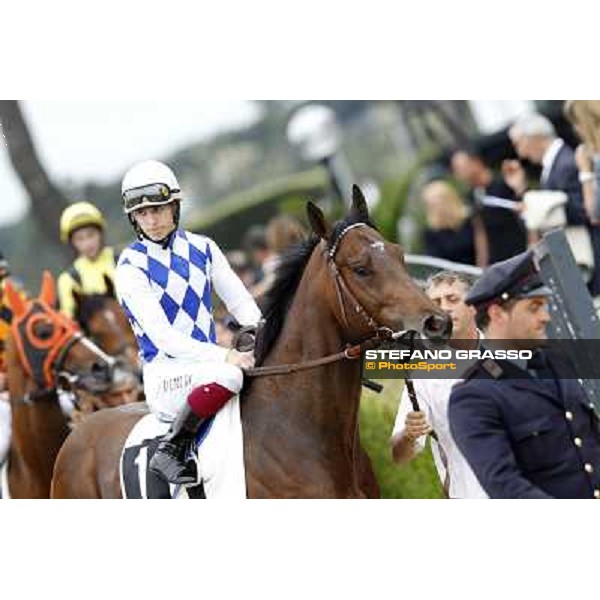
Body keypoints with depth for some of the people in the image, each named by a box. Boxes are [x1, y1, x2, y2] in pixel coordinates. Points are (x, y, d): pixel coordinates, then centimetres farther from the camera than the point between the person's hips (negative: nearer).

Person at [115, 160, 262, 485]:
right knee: (228, 375, -36)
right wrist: (225, 356, -27)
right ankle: (170, 452, -20)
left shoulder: (202, 249, 11)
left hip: (208, 359, 6)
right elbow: (162, 336, -15)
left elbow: (241, 302, 12)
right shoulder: (130, 267, -7)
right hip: (165, 374, -6)